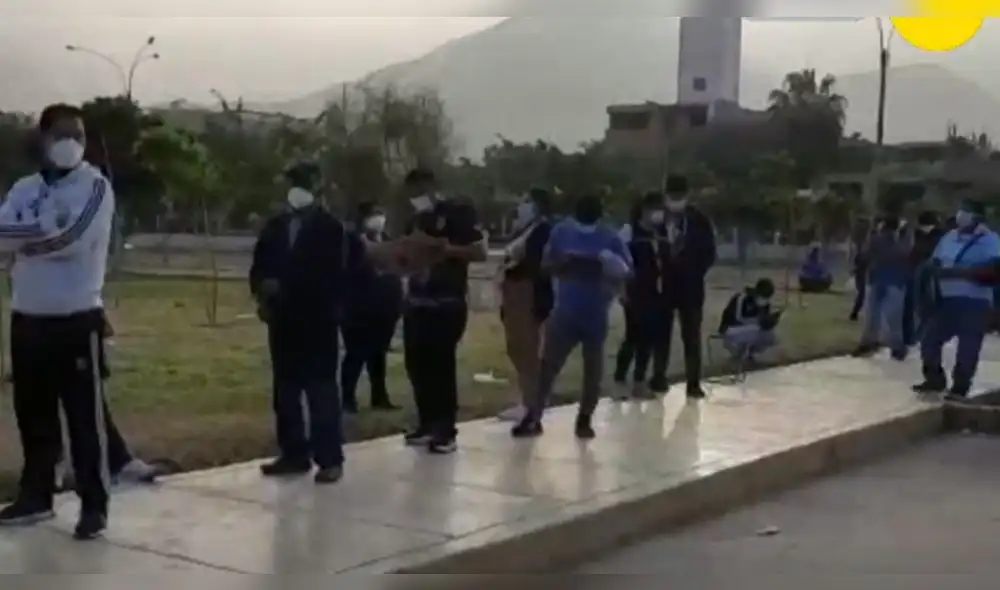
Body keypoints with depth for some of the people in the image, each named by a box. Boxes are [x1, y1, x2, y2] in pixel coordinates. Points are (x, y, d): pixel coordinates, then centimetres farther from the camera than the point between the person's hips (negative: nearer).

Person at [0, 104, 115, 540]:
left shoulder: (95, 187, -6)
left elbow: (73, 239, -20)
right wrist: (50, 231, -17)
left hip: (76, 320, -6)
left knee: (85, 417, -2)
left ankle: (94, 506, 5)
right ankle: (35, 495, 28)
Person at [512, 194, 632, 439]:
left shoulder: (611, 238, -5)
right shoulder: (561, 231, -1)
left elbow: (626, 270, -4)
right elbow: (546, 263, 6)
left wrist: (612, 263, -24)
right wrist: (562, 263, -14)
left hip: (596, 315, -1)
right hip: (566, 311, 1)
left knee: (593, 370, 6)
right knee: (548, 365, 0)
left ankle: (584, 420, 20)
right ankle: (533, 418, 7)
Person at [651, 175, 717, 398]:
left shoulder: (699, 220, -4)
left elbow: (709, 253, -1)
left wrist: (695, 271, -10)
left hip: (690, 286, -1)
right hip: (663, 284, 1)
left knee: (692, 336, 3)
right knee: (661, 333, 10)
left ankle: (693, 382, 9)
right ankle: (658, 378, 21)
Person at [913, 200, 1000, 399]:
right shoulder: (949, 237, 12)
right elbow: (934, 265, 16)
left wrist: (961, 272, -20)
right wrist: (943, 272, -7)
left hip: (975, 302, -6)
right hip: (947, 300, 6)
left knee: (967, 349, -3)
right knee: (929, 341, 6)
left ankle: (960, 388, 10)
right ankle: (935, 380, 22)